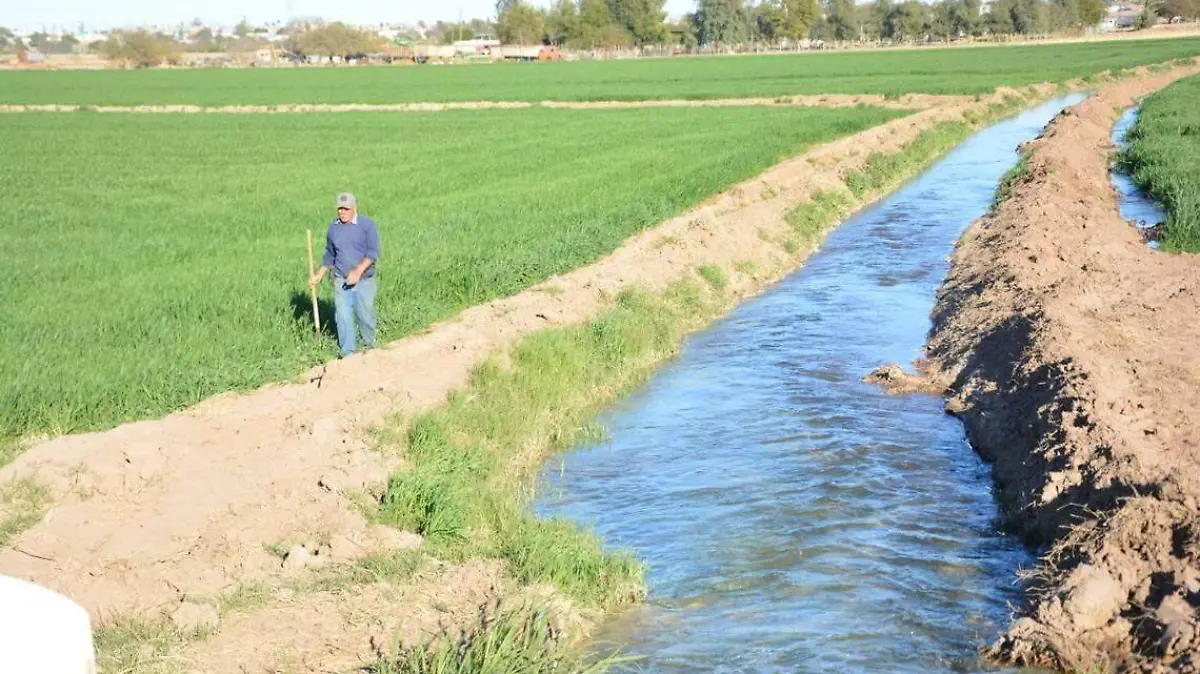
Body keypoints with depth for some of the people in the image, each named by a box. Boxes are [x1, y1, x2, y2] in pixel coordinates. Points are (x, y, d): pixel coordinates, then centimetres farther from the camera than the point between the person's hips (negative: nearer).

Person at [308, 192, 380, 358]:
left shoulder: (367, 225, -7)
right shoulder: (333, 228, 8)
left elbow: (373, 252, -13)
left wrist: (358, 271, -23)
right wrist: (319, 275, 13)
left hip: (364, 280, -3)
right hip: (341, 281, 3)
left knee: (365, 315, 4)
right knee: (343, 317, 0)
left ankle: (369, 345, 28)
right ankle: (348, 353, 8)